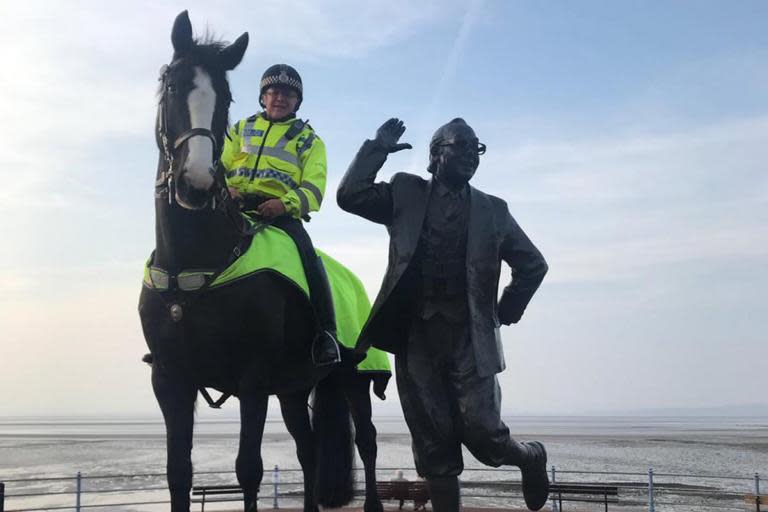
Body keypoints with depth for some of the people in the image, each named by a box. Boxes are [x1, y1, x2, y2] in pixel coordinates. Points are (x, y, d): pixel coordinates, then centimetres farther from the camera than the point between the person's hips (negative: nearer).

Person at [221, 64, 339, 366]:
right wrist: (226, 188, -8)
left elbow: (313, 189, 3)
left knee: (306, 253, -30)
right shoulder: (242, 129, 25)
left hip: (281, 213, -3)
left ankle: (326, 334, -29)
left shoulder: (308, 140, 17)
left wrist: (285, 203, -18)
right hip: (236, 208, 3)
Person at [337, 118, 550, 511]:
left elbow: (533, 265, 15)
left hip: (470, 338, 0)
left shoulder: (492, 210, 11)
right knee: (433, 447, 4)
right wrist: (378, 148, 0)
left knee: (481, 433, -7)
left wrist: (506, 312, 9)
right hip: (416, 335, 1)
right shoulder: (405, 194, 10)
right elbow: (350, 196, -1)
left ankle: (531, 458, 25)